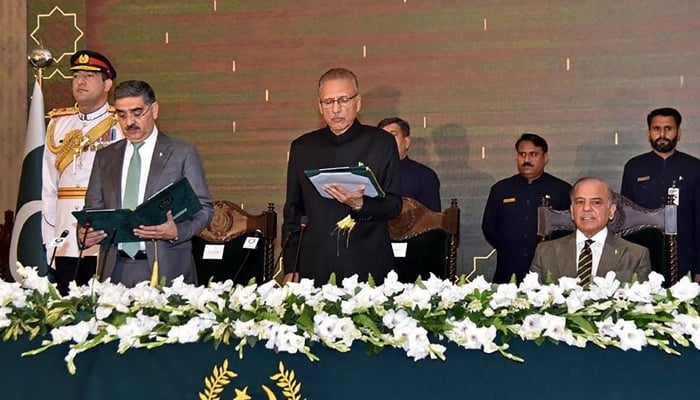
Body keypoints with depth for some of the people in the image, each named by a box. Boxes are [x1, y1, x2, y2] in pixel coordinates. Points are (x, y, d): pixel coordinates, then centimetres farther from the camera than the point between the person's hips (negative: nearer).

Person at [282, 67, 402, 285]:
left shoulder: (381, 143, 4)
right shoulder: (302, 147, 11)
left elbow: (394, 205, 2)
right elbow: (293, 212, 13)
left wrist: (361, 204, -18)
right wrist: (290, 267, 7)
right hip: (315, 268, 2)